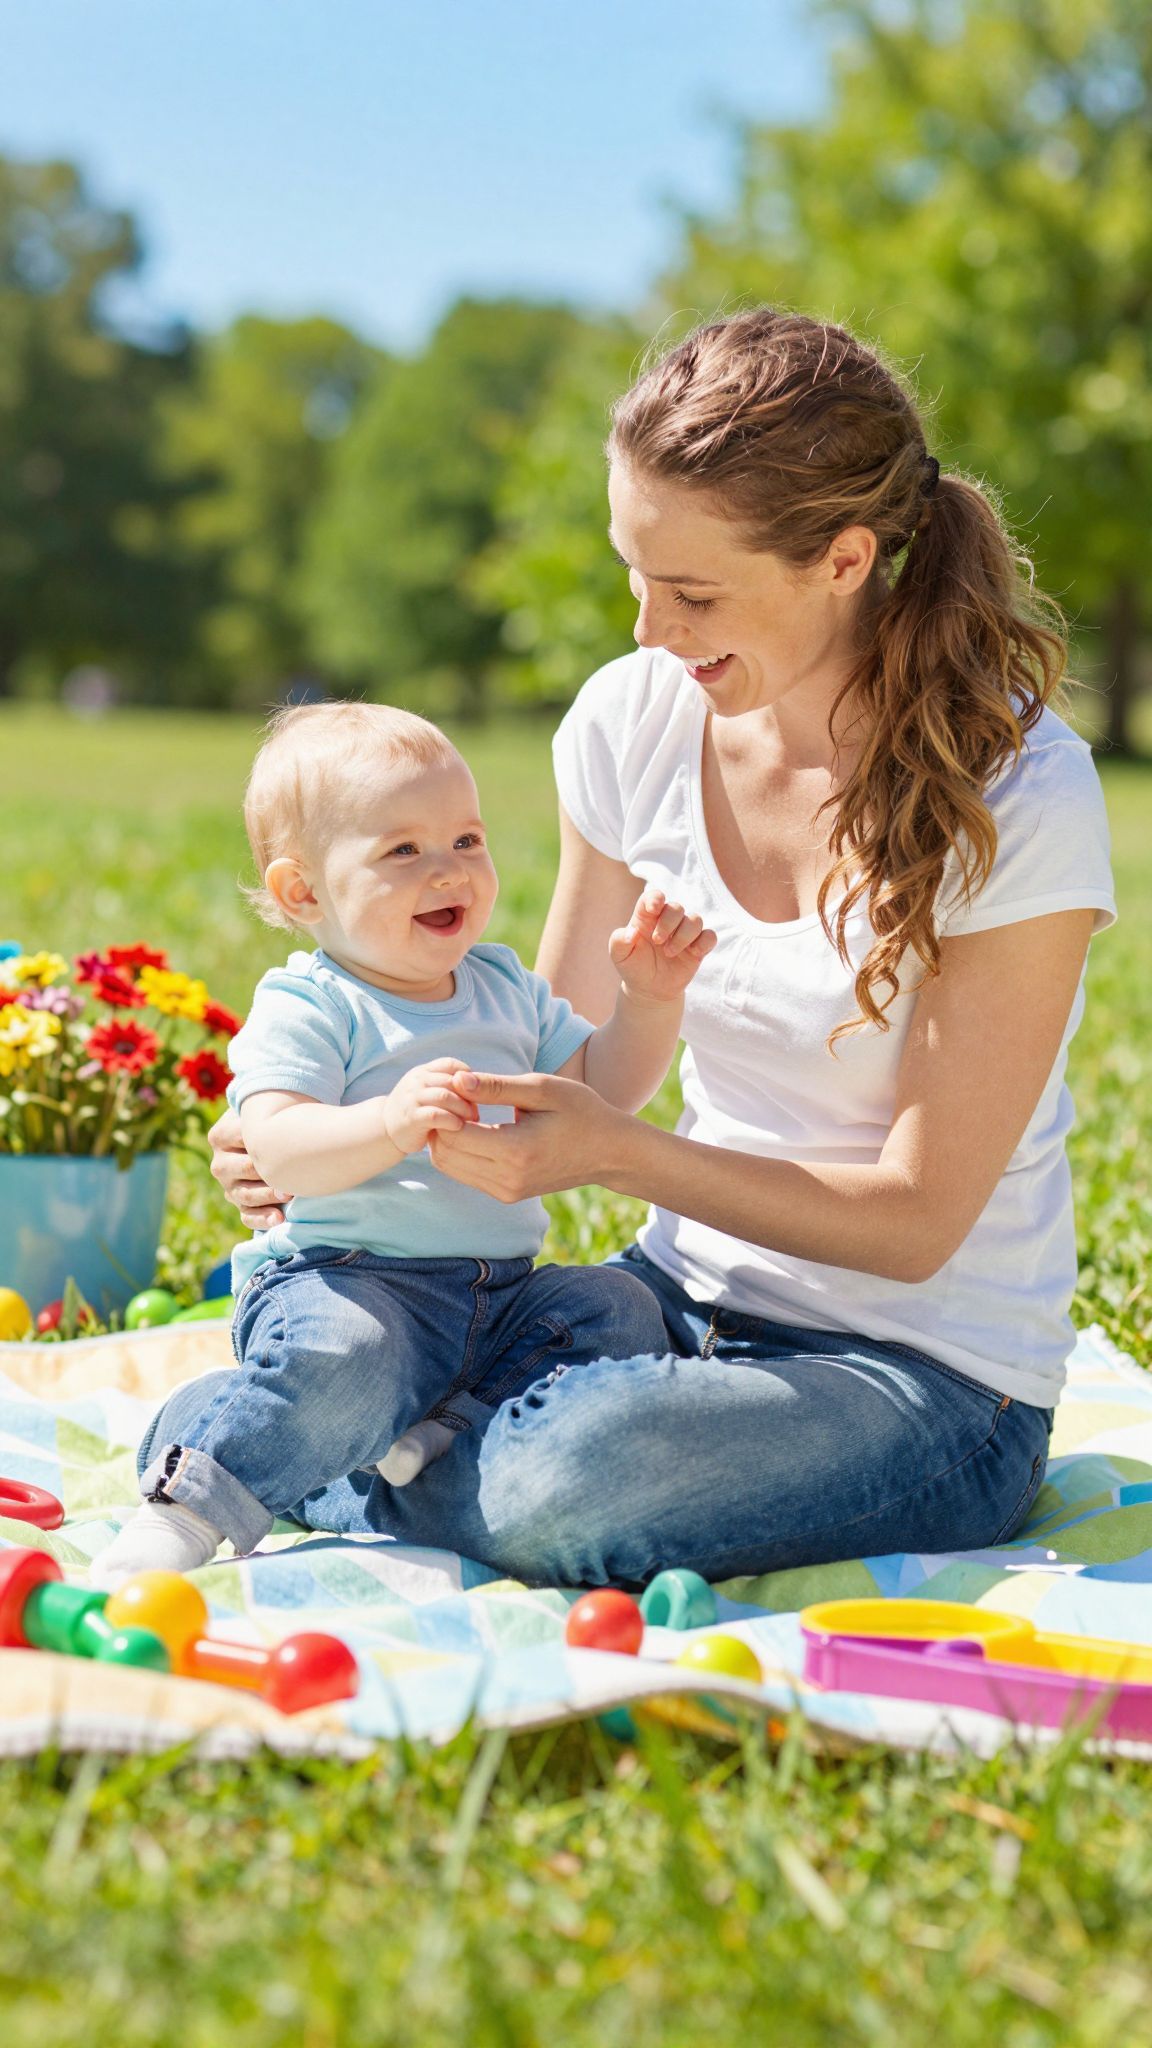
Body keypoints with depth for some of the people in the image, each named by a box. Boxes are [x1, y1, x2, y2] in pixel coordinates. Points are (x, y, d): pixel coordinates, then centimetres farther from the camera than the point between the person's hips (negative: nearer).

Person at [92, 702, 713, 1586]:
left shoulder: (505, 987, 16)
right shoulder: (305, 1008, -7)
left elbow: (602, 1088, 23)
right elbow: (280, 1151, -23)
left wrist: (650, 998, 5)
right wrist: (391, 1124, -42)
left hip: (500, 1288, 7)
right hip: (345, 1278, -7)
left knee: (622, 1312, -12)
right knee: (342, 1362, -36)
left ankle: (448, 1432, -18)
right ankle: (189, 1504, -20)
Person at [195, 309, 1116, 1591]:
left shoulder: (1019, 799, -19)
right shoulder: (636, 720, -3)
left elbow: (915, 1219, -15)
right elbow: (565, 1074, 7)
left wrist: (618, 1153, -27)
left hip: (928, 1374, -4)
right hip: (686, 1294, 4)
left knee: (563, 1489, -32)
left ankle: (324, 1503, 0)